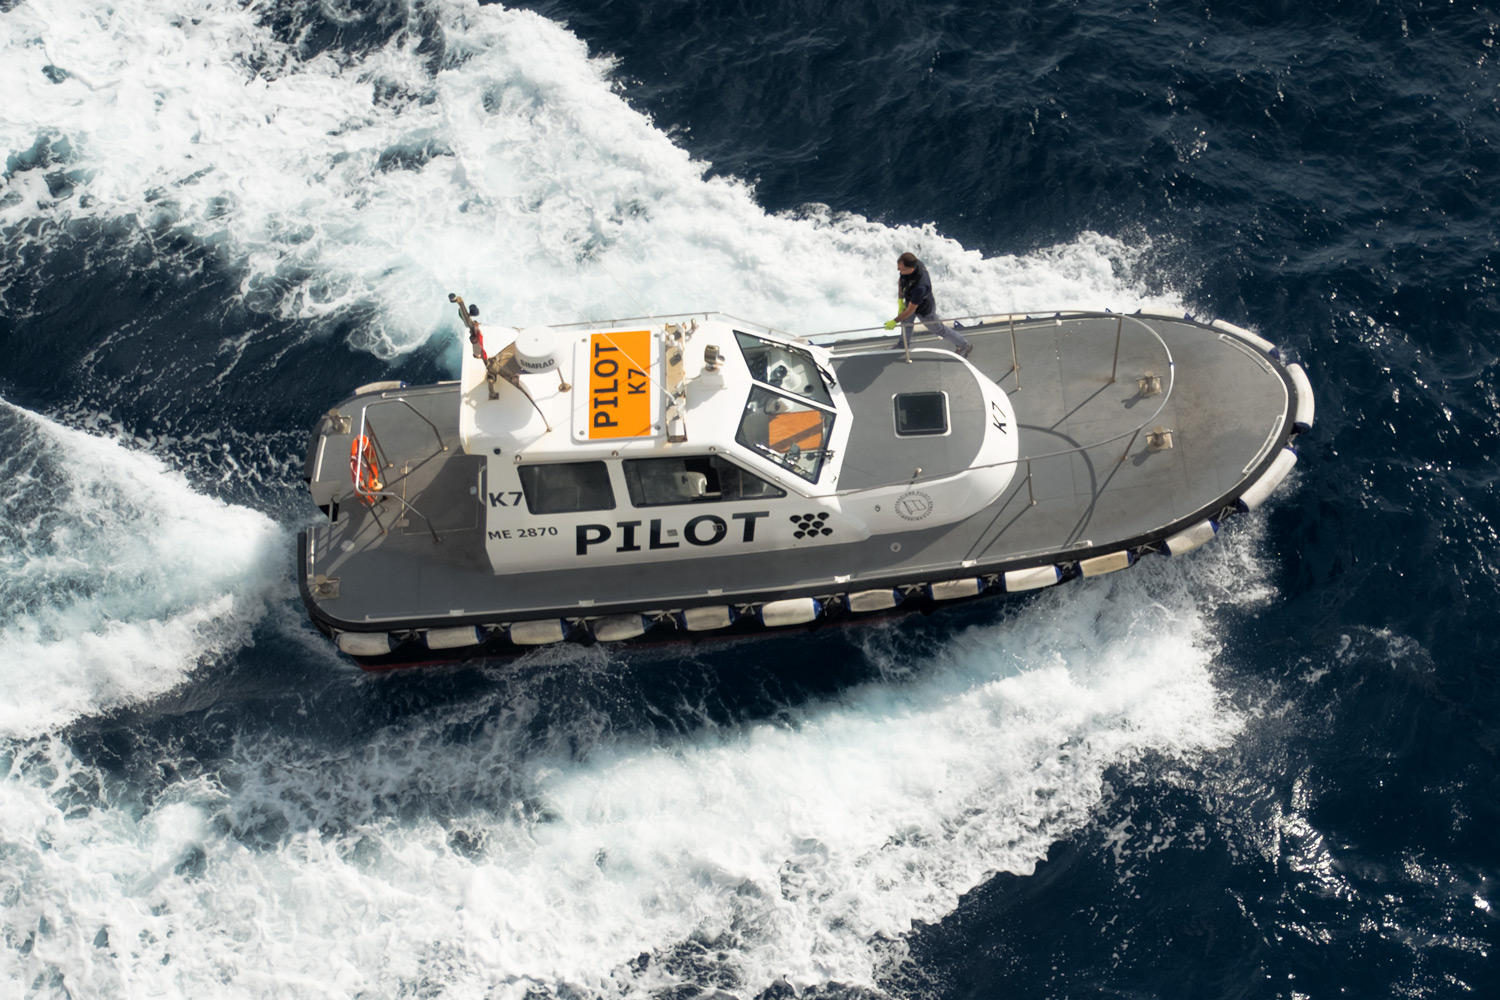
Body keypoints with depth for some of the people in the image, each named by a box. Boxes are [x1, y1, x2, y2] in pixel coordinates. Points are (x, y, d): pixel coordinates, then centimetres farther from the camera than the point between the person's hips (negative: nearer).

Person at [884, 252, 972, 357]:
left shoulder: (920, 286, -49)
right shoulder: (913, 263, -28)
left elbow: (911, 310, -34)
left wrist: (895, 321, -22)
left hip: (924, 311, -7)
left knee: (939, 330, 19)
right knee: (906, 323, 30)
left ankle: (964, 346, 43)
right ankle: (904, 346, 60)